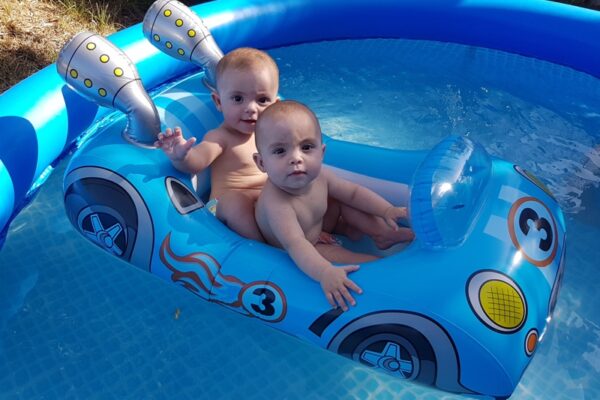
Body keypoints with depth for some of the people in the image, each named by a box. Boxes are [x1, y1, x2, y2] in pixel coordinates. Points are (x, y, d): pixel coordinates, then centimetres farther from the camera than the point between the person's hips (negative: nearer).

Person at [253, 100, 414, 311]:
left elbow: (353, 192, -2)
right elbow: (295, 245, -51)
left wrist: (387, 210, -12)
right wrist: (325, 273, -67)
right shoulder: (275, 202, -41)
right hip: (290, 258, -8)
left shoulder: (318, 177, -18)